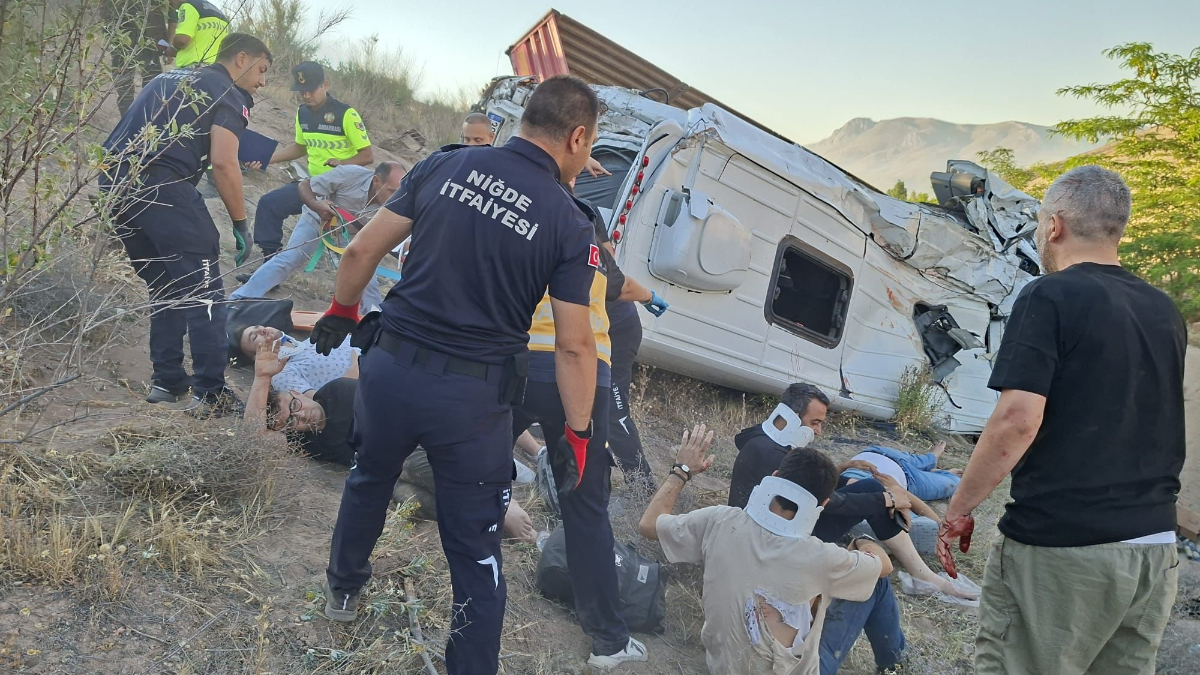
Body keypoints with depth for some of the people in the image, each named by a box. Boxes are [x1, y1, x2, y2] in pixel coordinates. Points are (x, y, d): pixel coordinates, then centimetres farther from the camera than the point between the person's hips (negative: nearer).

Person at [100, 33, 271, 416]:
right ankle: (211, 393, -6)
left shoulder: (171, 78, 29)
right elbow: (223, 162, -9)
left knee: (166, 290, 19)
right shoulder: (228, 94, 4)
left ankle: (166, 382, 20)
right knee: (204, 291, -3)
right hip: (161, 184, -8)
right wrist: (240, 223, -2)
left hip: (113, 182, 8)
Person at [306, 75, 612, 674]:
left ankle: (342, 587, 55)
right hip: (473, 398, -4)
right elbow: (574, 345, -9)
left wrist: (341, 310, 20)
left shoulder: (443, 166, -2)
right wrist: (578, 432, 2)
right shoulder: (571, 227, -10)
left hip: (390, 368, 4)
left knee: (369, 479, 32)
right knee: (476, 553, 11)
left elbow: (361, 251, 2)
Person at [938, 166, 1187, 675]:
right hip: (1155, 547, 7)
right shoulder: (1164, 312, 12)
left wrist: (958, 511, -11)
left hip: (1060, 544, -7)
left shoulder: (1050, 297, -10)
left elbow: (1018, 419, -20)